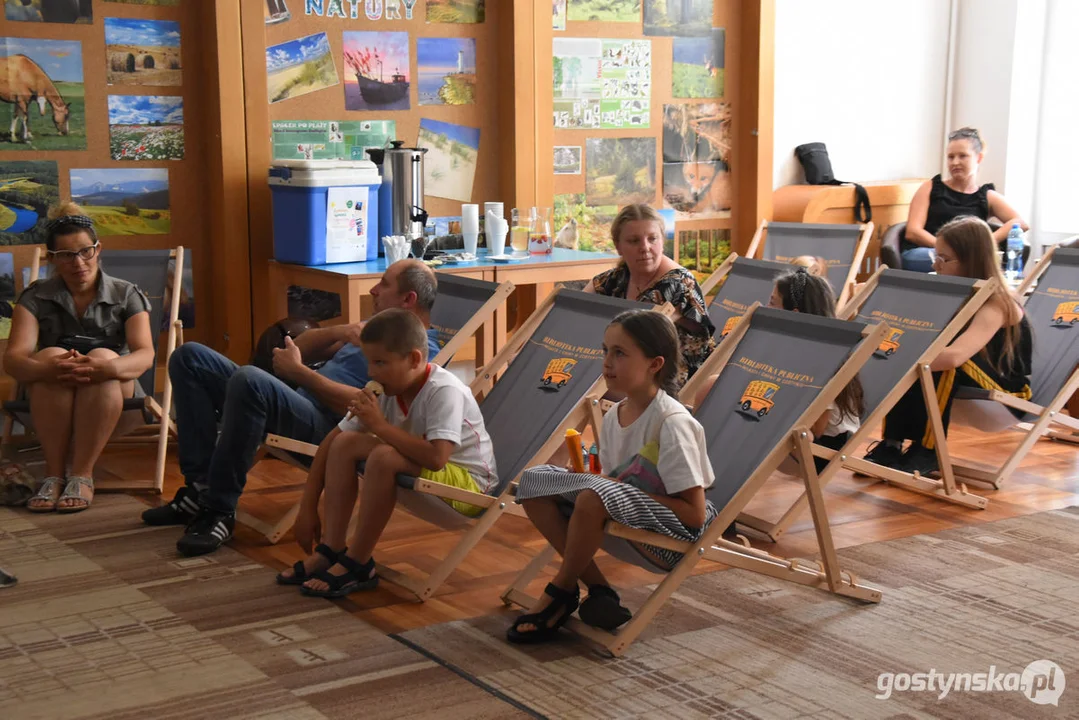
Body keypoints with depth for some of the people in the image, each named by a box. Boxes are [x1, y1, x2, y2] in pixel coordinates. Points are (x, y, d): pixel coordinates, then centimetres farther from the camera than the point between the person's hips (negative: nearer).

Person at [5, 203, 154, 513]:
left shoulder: (126, 295, -2)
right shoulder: (35, 298, -1)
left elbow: (145, 354, -17)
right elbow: (13, 358, -17)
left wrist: (110, 367, -42)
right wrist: (45, 369, -42)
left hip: (114, 390, 0)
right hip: (50, 396, 1)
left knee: (103, 357, -33)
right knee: (51, 355, -32)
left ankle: (83, 474, -34)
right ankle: (54, 473, -31)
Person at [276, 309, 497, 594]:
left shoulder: (444, 391, -25)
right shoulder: (386, 390, -5)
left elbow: (436, 458, -39)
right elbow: (332, 439, -1)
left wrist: (380, 425, -32)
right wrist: (308, 505, -4)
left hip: (470, 484, -8)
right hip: (420, 475, 8)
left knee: (384, 456, -31)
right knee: (345, 442, -6)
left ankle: (357, 564, -18)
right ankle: (331, 549, -5)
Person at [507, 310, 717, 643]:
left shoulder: (672, 423, -19)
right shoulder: (613, 417, 3)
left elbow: (695, 513, -20)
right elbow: (614, 484, 11)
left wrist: (624, 489, -20)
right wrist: (587, 480, -11)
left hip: (678, 536, -8)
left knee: (596, 495, -35)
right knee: (534, 480, -5)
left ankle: (560, 593, -8)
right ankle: (597, 589, -6)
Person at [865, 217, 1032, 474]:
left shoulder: (995, 305, -26)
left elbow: (954, 356, -42)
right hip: (967, 386, 7)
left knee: (946, 364, -35)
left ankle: (928, 450, -22)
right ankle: (892, 443, -18)